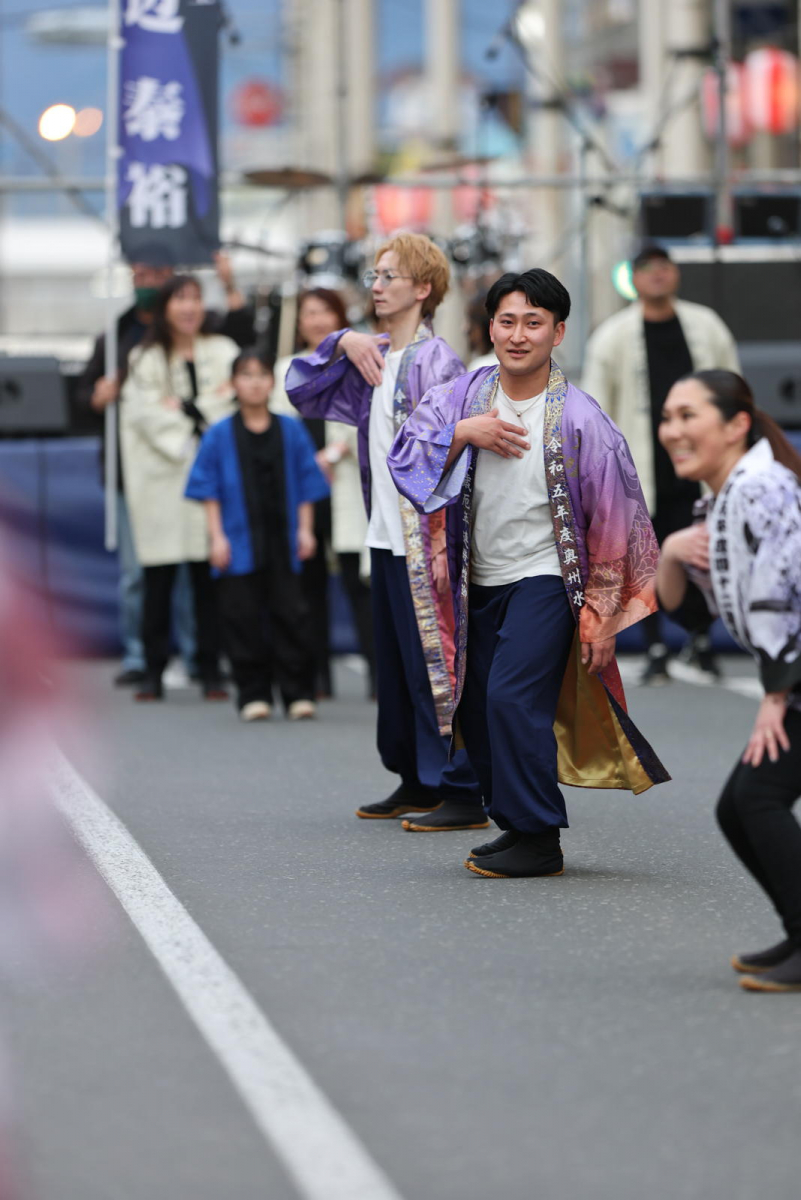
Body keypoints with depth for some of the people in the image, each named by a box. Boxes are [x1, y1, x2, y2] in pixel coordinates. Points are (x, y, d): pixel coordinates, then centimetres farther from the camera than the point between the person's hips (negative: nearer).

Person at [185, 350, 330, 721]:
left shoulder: (291, 431, 6)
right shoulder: (219, 436, 2)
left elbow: (306, 485, 8)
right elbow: (210, 492, 2)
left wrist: (305, 529, 1)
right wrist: (217, 536, -4)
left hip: (282, 541, 1)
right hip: (239, 543, -1)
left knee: (291, 614, 0)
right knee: (244, 619, 0)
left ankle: (298, 693, 7)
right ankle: (253, 694, 9)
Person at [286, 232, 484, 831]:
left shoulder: (437, 362, -12)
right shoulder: (373, 359, 12)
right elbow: (301, 389, 24)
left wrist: (445, 546, -21)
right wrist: (343, 344, 7)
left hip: (426, 544, -8)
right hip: (386, 540, 9)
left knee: (436, 665, -6)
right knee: (395, 667, 14)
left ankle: (465, 792, -1)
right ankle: (417, 782, 24)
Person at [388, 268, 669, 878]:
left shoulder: (579, 418, -11)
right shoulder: (465, 395, 2)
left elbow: (614, 522, -8)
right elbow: (404, 454, -2)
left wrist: (603, 616, -9)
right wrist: (463, 432, -18)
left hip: (545, 580, -6)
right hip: (481, 583, 6)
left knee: (513, 697, -18)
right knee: (476, 711, 10)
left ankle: (538, 840, -9)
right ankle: (516, 826, 25)